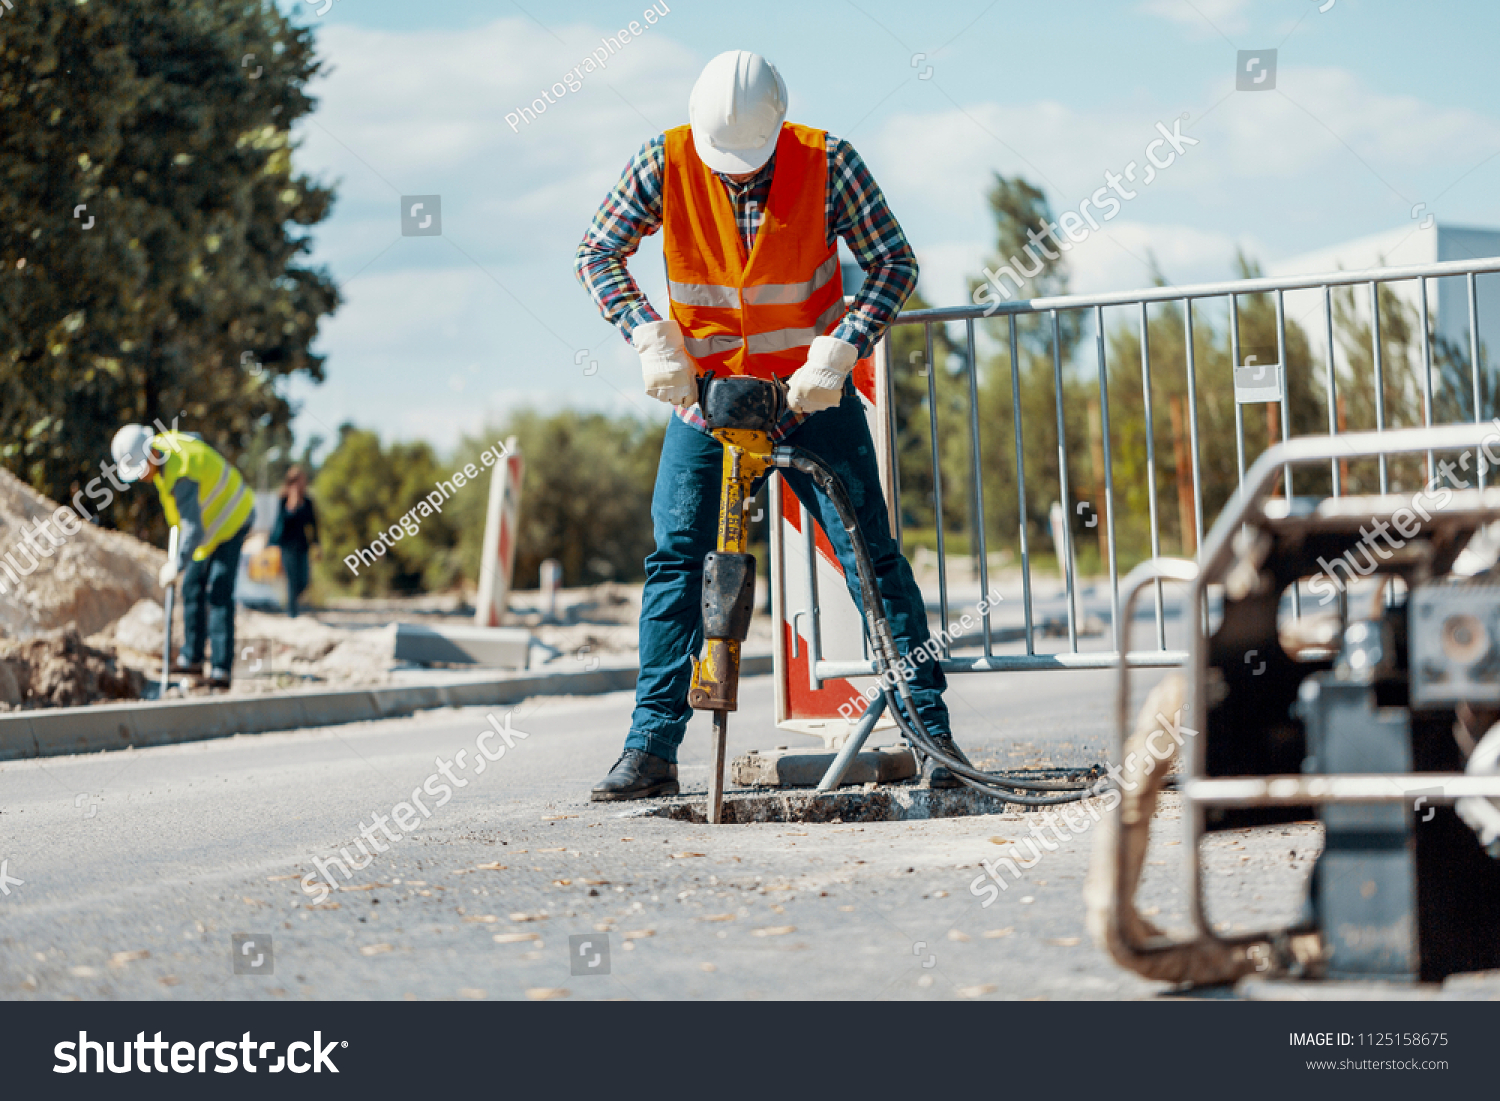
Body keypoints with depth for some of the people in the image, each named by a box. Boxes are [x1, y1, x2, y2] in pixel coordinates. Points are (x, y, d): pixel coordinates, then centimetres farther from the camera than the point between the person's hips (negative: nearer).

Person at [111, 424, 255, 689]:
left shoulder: (181, 477, -35)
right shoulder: (162, 443, -7)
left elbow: (193, 531, -37)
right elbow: (194, 440, 17)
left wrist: (176, 566, -25)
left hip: (231, 521, -10)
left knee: (218, 593, -17)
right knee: (192, 587, 10)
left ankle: (221, 669, -19)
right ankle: (192, 659, 19)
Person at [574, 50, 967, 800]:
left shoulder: (827, 162, -15)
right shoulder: (666, 164, -12)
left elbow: (895, 263, -11)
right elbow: (597, 254, -5)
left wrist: (837, 352, -23)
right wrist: (653, 341, -18)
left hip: (811, 394, -1)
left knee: (872, 556, -4)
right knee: (674, 560, -5)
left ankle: (932, 734, 3)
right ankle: (651, 750, 1)